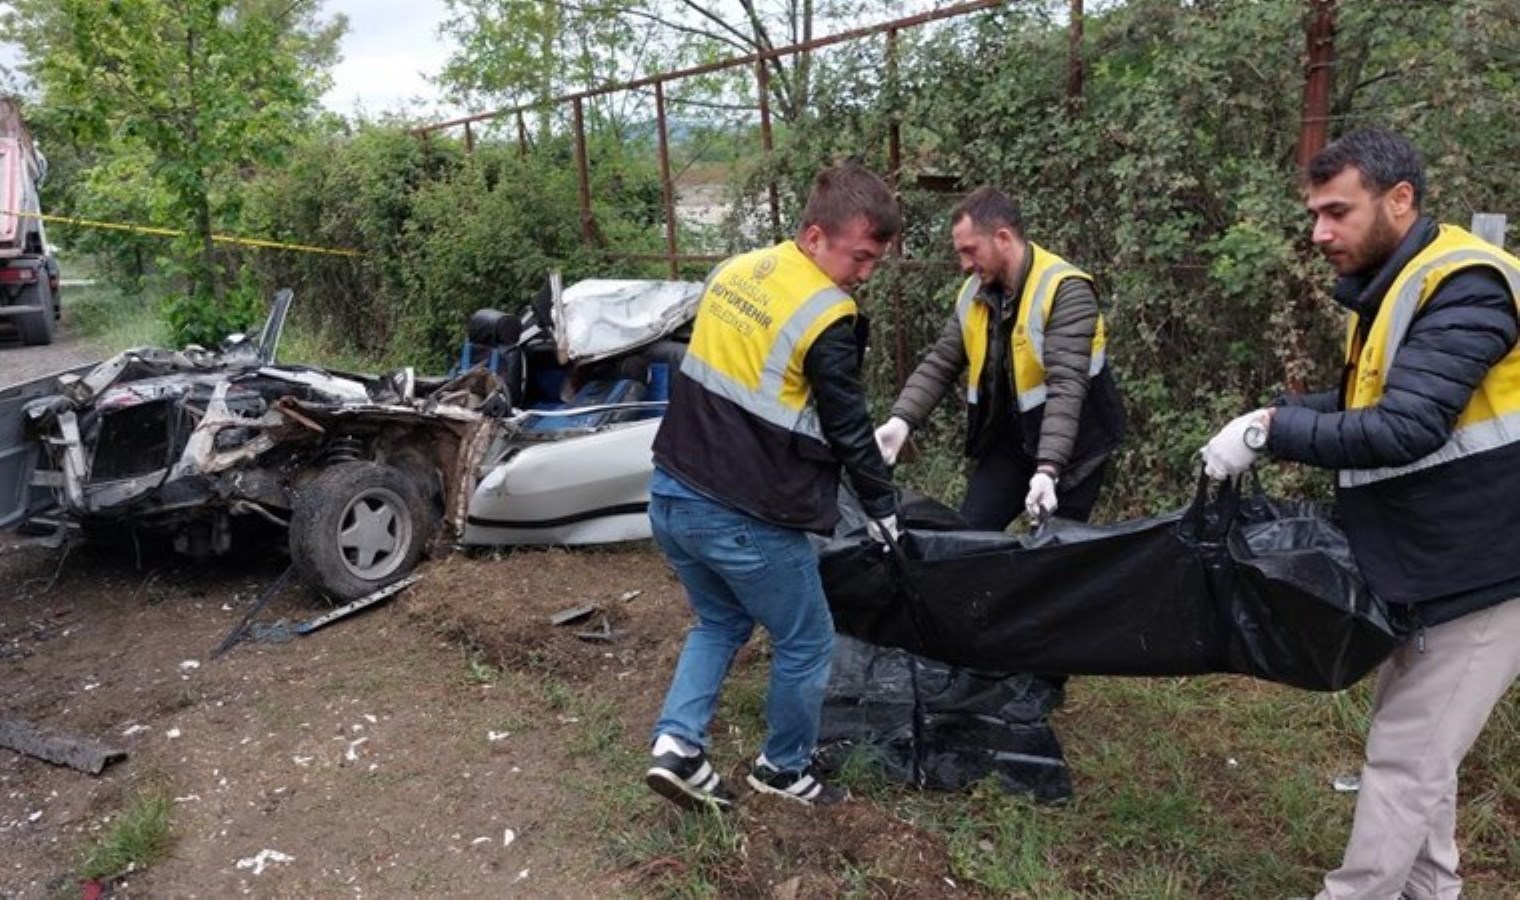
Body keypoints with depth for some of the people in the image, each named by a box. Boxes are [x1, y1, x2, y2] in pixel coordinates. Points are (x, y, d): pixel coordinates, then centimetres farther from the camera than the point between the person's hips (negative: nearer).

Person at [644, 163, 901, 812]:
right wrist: (882, 505, 8)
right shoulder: (827, 318, -16)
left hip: (671, 495, 8)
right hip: (745, 520, -8)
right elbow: (848, 428, -8)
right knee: (806, 645, 14)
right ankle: (783, 771, 32)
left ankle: (677, 744, 17)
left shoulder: (734, 269, 7)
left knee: (720, 621, 28)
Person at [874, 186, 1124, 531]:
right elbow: (940, 364, 0)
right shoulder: (974, 292, 0)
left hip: (1071, 444, -6)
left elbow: (1066, 386, -30)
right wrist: (901, 419, -16)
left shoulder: (1065, 290, -22)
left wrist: (1048, 468, -38)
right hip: (1009, 439, 6)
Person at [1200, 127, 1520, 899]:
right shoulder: (1392, 288, 9)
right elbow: (1366, 401, 14)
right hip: (1432, 568, 10)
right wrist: (1275, 417, -3)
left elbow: (1405, 428, -31)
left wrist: (1270, 431, -25)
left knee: (1405, 761, 0)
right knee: (1415, 746, 19)